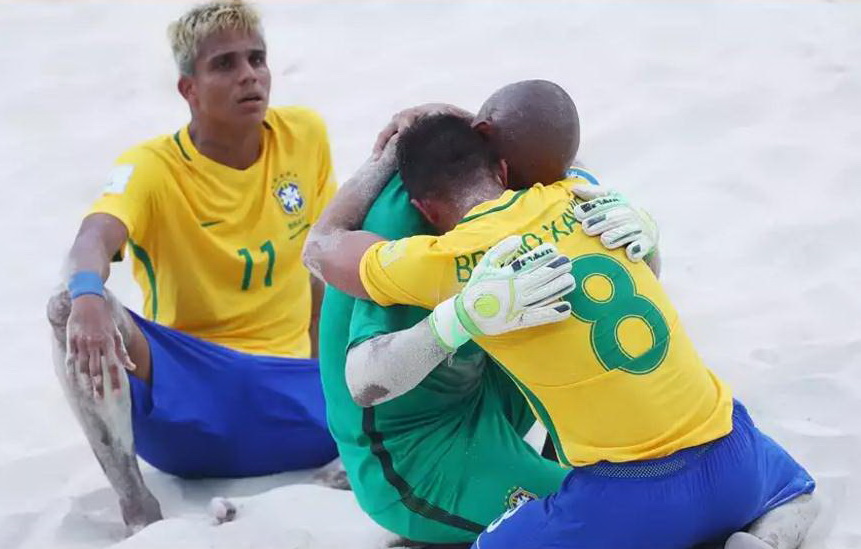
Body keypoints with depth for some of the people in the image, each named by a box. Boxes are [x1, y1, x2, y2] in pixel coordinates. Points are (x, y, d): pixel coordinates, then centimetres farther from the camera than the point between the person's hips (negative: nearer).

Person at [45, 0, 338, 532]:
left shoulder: (305, 134, 3)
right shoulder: (151, 168, -9)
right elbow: (94, 239, -31)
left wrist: (327, 373, 8)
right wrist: (87, 296, -55)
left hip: (288, 388, 2)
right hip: (184, 391, -2)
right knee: (72, 308, -33)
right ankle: (140, 510, -26)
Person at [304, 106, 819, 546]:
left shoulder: (445, 262, -4)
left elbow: (322, 246, 14)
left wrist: (380, 165, 30)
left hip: (627, 499, -4)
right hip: (732, 460, 4)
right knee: (795, 493, 36)